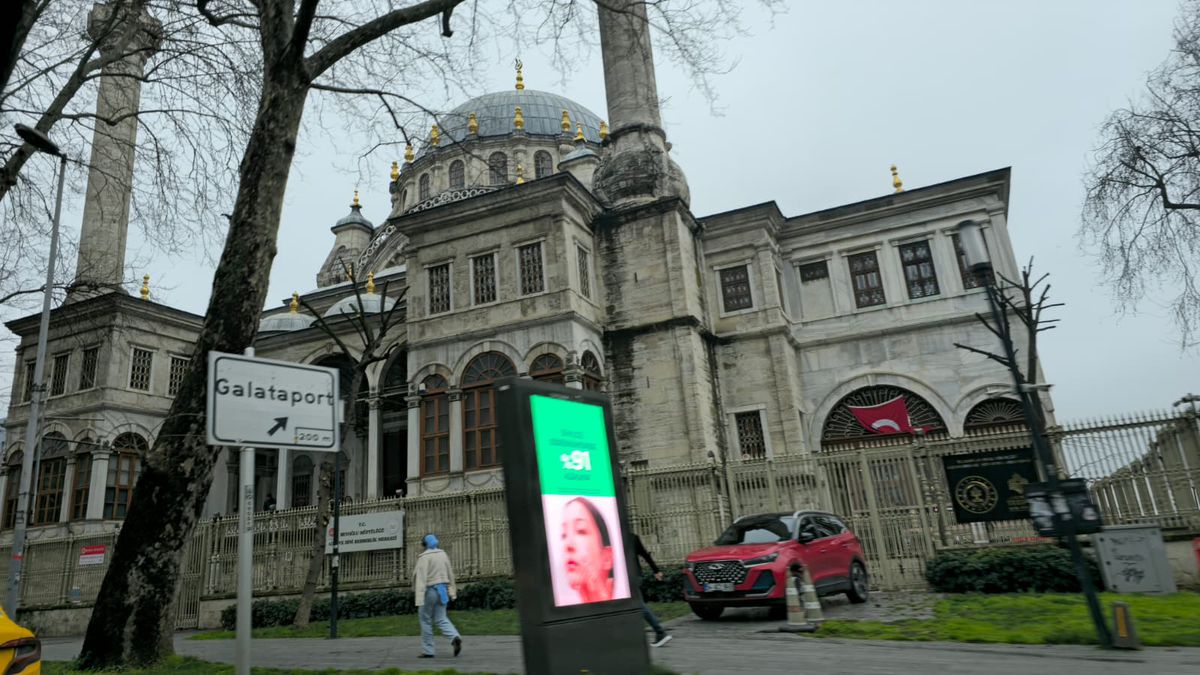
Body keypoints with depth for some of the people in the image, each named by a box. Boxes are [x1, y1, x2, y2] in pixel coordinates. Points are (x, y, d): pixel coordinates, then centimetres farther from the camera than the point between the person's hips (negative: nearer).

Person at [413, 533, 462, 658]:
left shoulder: (424, 557, -12)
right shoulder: (443, 554, 8)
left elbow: (421, 578, -19)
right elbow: (450, 574, 11)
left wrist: (419, 599, -23)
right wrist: (452, 591, 19)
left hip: (429, 590, -6)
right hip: (442, 590, 6)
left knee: (426, 620, 9)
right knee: (441, 619, 11)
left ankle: (427, 651, 13)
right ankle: (455, 637, -14)